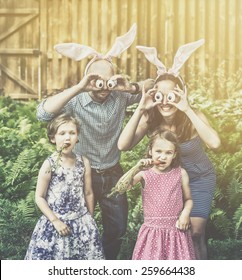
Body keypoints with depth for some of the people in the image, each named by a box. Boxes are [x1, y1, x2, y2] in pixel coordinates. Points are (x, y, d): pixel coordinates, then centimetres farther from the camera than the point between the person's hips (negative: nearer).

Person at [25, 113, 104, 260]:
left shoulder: (84, 162, -1)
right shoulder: (49, 165, -11)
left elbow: (88, 193, 7)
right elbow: (39, 197, -8)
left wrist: (90, 219, 12)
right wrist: (55, 221, -12)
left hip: (81, 221, 3)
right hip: (56, 222, -3)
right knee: (54, 256, 3)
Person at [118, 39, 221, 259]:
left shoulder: (193, 118, -27)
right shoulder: (150, 120, -21)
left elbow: (214, 143, -46)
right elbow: (123, 145, -34)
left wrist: (187, 110, -46)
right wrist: (140, 110, -39)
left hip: (199, 180, -2)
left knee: (195, 234, -4)